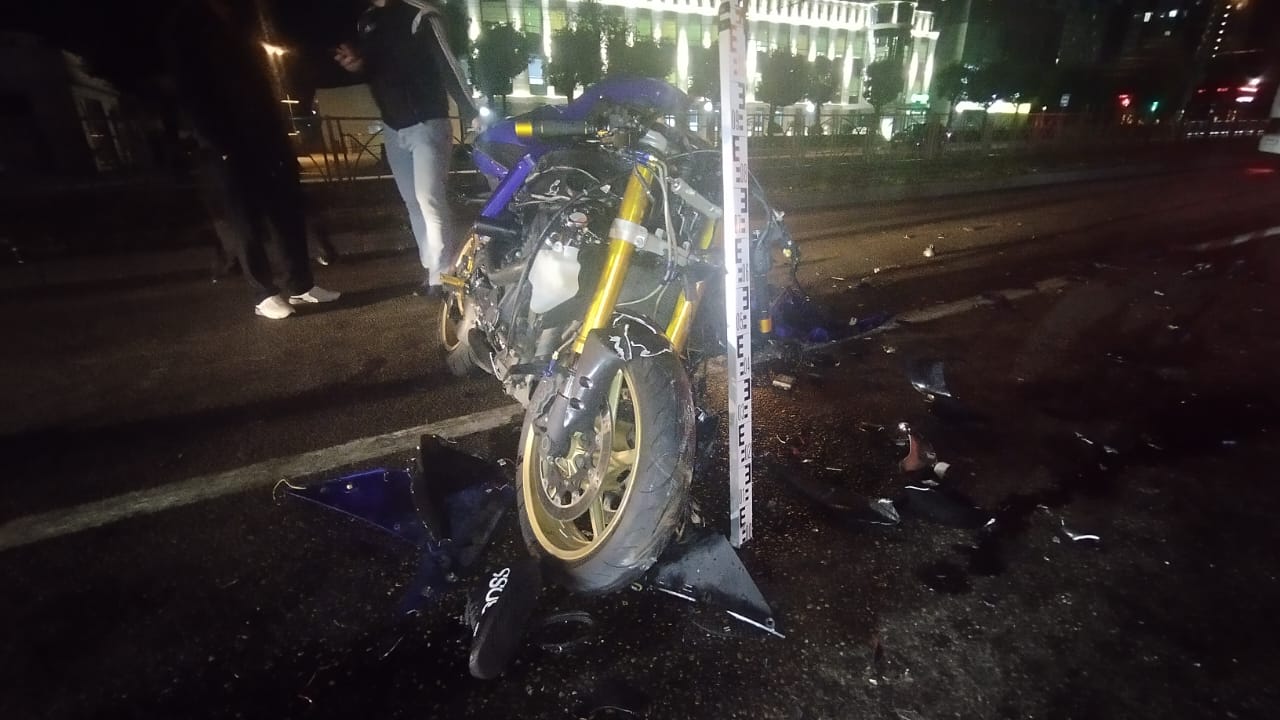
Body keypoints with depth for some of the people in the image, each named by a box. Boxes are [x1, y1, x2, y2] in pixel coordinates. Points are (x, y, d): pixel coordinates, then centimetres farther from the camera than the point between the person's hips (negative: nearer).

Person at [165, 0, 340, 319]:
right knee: (246, 225, -2)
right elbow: (191, 95, -6)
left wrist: (279, 131, 6)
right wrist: (217, 145, -15)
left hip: (267, 137, 5)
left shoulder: (236, 28, 18)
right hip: (229, 149, -5)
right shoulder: (183, 29, 2)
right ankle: (265, 295, 5)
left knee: (288, 213, 5)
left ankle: (300, 285, 13)